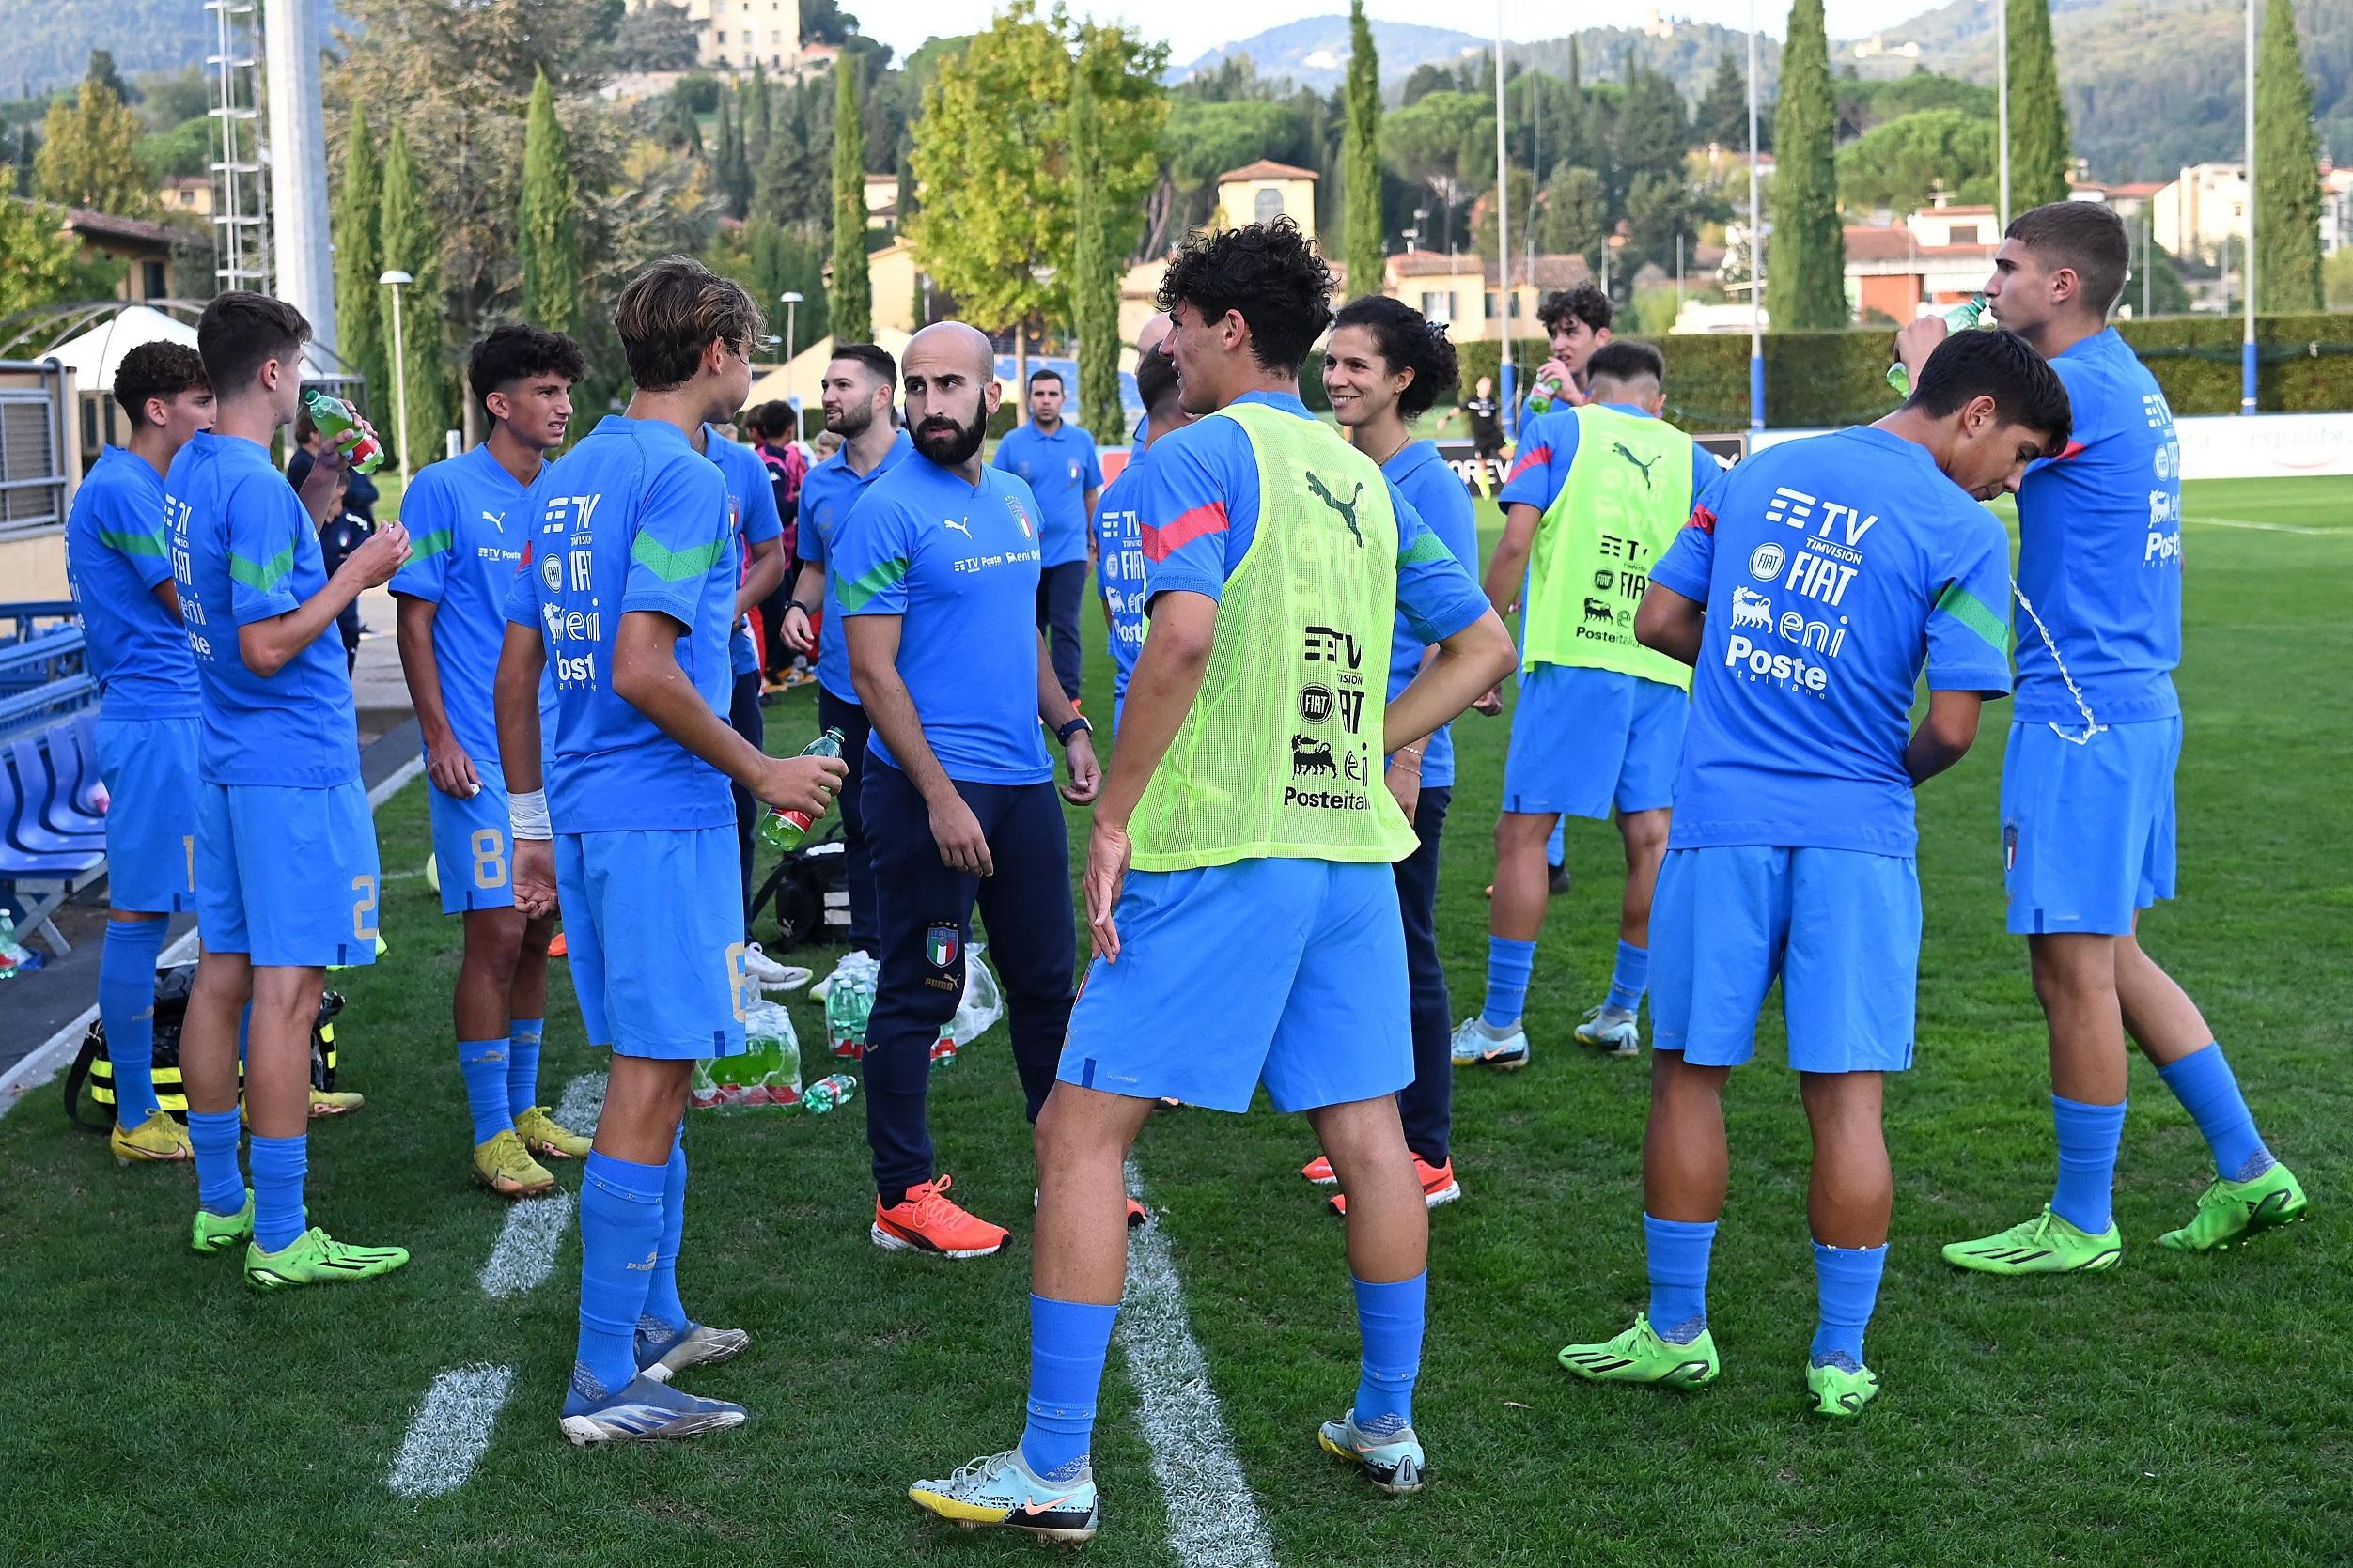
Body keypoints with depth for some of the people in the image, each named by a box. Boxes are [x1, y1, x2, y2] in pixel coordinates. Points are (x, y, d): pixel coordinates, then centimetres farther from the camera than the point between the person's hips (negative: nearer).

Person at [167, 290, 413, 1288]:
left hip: (225, 759, 10)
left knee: (223, 974, 13)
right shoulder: (258, 488, -19)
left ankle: (220, 1204, 23)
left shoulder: (188, 472, 11)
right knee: (287, 990, -6)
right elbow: (267, 646, -21)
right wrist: (357, 575, -12)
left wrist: (314, 496, 21)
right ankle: (280, 1240, -2)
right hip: (294, 766, -10)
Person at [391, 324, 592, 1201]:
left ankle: (523, 1107, 25)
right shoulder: (444, 490, -7)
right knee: (496, 934, -7)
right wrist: (439, 738, -13)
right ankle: (491, 1134, 3)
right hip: (481, 757, -6)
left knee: (536, 934, 12)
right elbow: (414, 619, -7)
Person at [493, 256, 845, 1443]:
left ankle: (653, 1321, 31)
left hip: (585, 813, 9)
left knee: (651, 1069, 19)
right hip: (664, 820, -9)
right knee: (650, 1081, -4)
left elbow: (516, 670, 15)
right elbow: (641, 669, -23)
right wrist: (761, 772, -12)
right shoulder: (684, 480, -13)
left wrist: (532, 826, 20)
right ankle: (606, 1381, 0)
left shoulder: (572, 478, 14)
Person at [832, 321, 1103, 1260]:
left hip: (1024, 780, 7)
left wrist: (1070, 726, 10)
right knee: (918, 994, 1)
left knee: (1048, 979, 15)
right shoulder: (889, 511, -11)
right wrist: (940, 796, -20)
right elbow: (872, 669, -14)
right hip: (930, 787, -7)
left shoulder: (1017, 501, 11)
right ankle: (902, 1200, 10)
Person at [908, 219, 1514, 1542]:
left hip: (1218, 852, -7)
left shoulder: (1201, 458, -7)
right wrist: (1358, 747, 15)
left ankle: (1055, 1470, 1)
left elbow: (1186, 635, -23)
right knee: (1367, 1134, 14)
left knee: (1082, 1134, -1)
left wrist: (1115, 816, -16)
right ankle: (1388, 1426, 25)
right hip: (1352, 846, 7)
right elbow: (1485, 646, 19)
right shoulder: (1364, 480, 15)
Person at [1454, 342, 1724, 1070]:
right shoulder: (1693, 459, 15)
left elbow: (1515, 543, -3)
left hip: (1570, 656, -3)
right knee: (1649, 836, 9)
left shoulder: (1558, 430, 8)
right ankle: (1621, 1014, 17)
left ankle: (1500, 1025, 2)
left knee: (1523, 832, 1)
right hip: (1661, 667, 3)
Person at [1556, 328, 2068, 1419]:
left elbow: (1660, 619, 10)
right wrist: (1902, 770, 9)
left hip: (1719, 820, 3)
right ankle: (1840, 1359, 12)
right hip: (1855, 835, -3)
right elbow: (1953, 724, -12)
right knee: (1846, 1094, 5)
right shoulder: (1964, 531, -6)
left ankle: (1676, 1332, 20)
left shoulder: (1761, 472, 9)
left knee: (1688, 1075, 12)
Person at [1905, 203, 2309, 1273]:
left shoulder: (2080, 387, -16)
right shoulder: (2129, 383, 15)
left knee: (2074, 967, -2)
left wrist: (1924, 358, 2)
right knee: (2107, 956, 17)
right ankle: (2248, 1172, 21)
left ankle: (2081, 1226, 9)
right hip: (2132, 701, 10)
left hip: (2082, 715, -10)